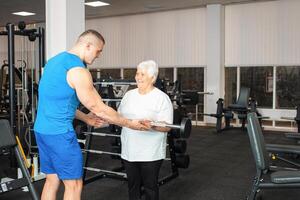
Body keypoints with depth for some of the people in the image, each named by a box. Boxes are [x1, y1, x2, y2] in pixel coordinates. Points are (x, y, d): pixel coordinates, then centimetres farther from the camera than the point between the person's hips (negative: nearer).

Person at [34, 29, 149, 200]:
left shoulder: (55, 60, 12)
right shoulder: (78, 71, -17)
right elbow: (99, 109, -14)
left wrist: (86, 118, 23)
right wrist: (129, 123, -4)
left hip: (42, 129, 9)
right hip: (59, 133, -9)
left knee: (52, 180, 17)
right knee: (74, 185, 2)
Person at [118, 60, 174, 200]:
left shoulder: (162, 98, -9)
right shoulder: (129, 95, 10)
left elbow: (167, 126, -14)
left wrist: (152, 125, -31)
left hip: (150, 153, -5)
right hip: (129, 151, 5)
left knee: (150, 187, 8)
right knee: (133, 186, 16)